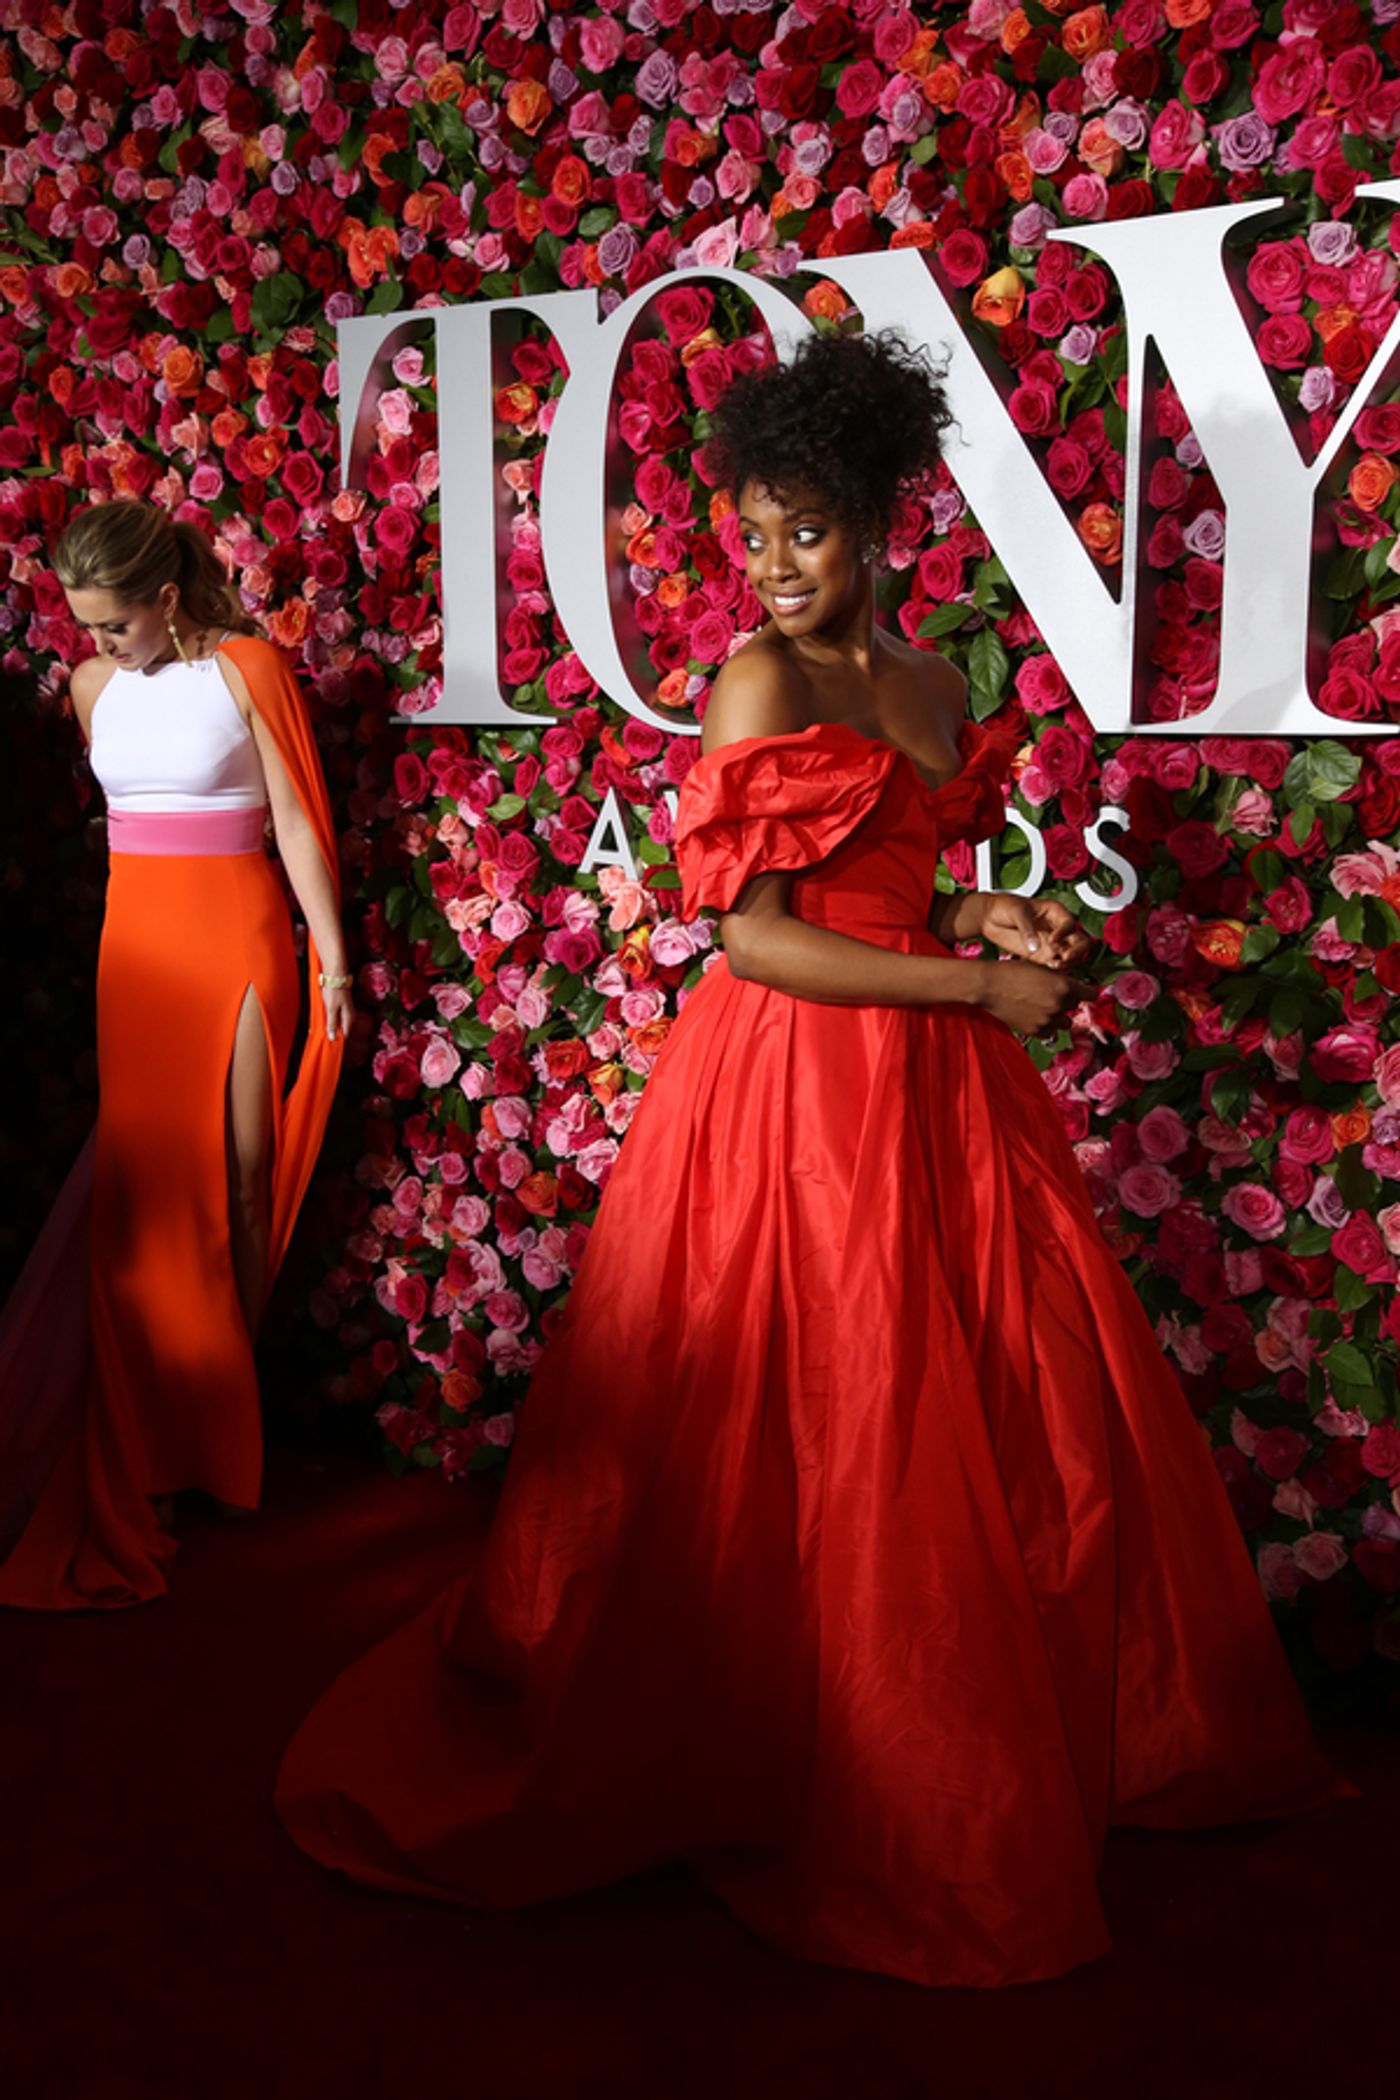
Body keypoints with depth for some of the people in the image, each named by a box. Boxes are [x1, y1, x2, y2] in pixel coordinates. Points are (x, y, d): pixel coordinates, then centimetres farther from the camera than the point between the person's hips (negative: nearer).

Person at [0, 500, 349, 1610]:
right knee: (136, 1176, 2)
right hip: (135, 940, 5)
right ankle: (146, 1443, 12)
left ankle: (222, 1424, 12)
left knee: (232, 1177, -2)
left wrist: (331, 958, -7)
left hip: (234, 938, -5)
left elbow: (296, 819, -5)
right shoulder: (95, 685, 10)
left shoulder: (248, 667, -5)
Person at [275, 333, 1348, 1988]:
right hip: (795, 1086, -7)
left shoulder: (931, 685, 12)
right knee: (820, 1438, 2)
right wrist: (978, 986, -13)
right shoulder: (763, 680, -10)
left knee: (1031, 1400, 13)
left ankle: (1072, 1731, 35)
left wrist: (983, 920, 1)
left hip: (928, 1083, 7)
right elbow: (754, 937, -16)